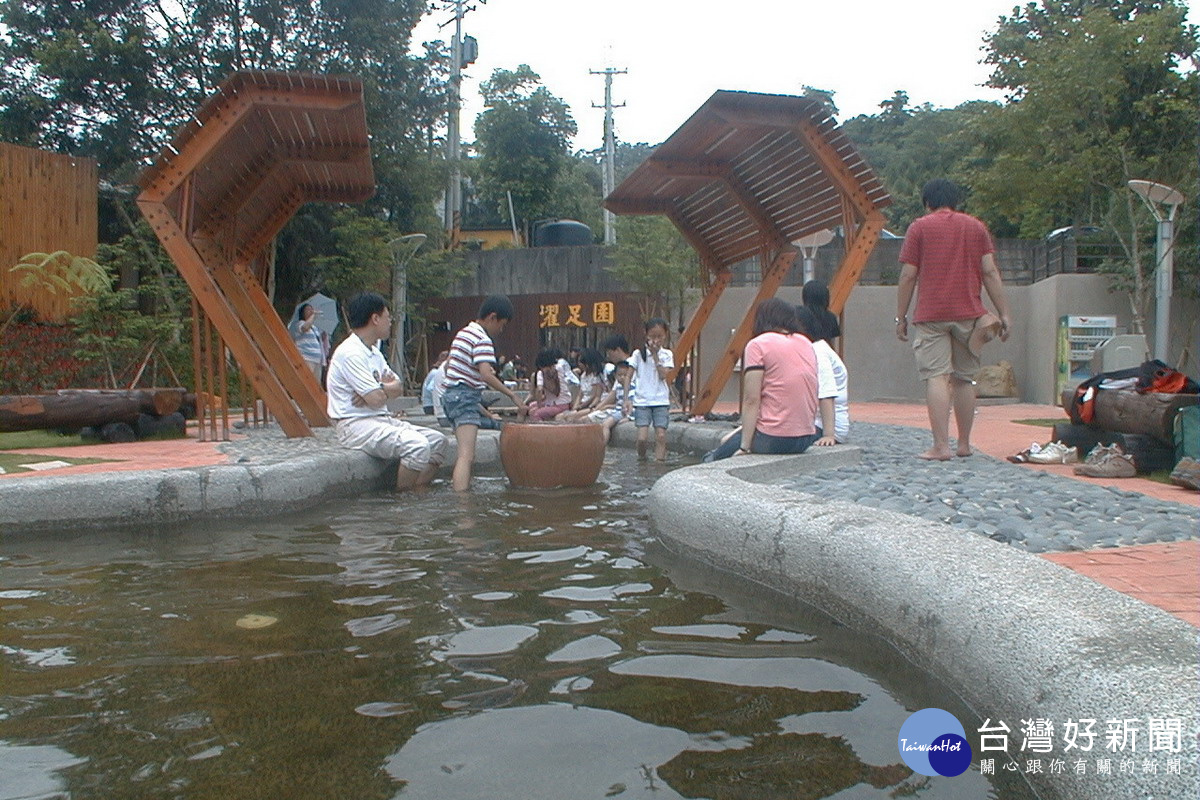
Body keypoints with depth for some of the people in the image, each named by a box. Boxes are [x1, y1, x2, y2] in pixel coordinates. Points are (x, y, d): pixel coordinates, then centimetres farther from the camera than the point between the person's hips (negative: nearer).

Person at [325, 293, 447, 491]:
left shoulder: (374, 351, 17)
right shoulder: (350, 353, -16)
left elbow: (399, 388, 11)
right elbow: (376, 399, -21)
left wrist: (378, 389, -12)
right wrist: (388, 387, 2)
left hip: (381, 420, 10)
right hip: (355, 425, -10)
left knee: (437, 440, 1)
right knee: (417, 445, -29)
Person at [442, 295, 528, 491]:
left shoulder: (463, 333, 17)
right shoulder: (483, 340, -13)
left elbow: (447, 366, 24)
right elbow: (486, 375, -25)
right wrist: (512, 395, -22)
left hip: (450, 395, 10)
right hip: (466, 397, -10)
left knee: (466, 453, 17)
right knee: (466, 455, -20)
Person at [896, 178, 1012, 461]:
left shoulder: (919, 227, 4)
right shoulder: (976, 226, 12)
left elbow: (908, 276, -1)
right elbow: (990, 272, 4)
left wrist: (901, 317, 4)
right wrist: (1004, 314, 5)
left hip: (931, 316, -3)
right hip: (968, 315, 3)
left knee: (936, 377, -7)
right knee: (964, 379, 11)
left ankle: (941, 446, -15)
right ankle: (964, 444, 17)